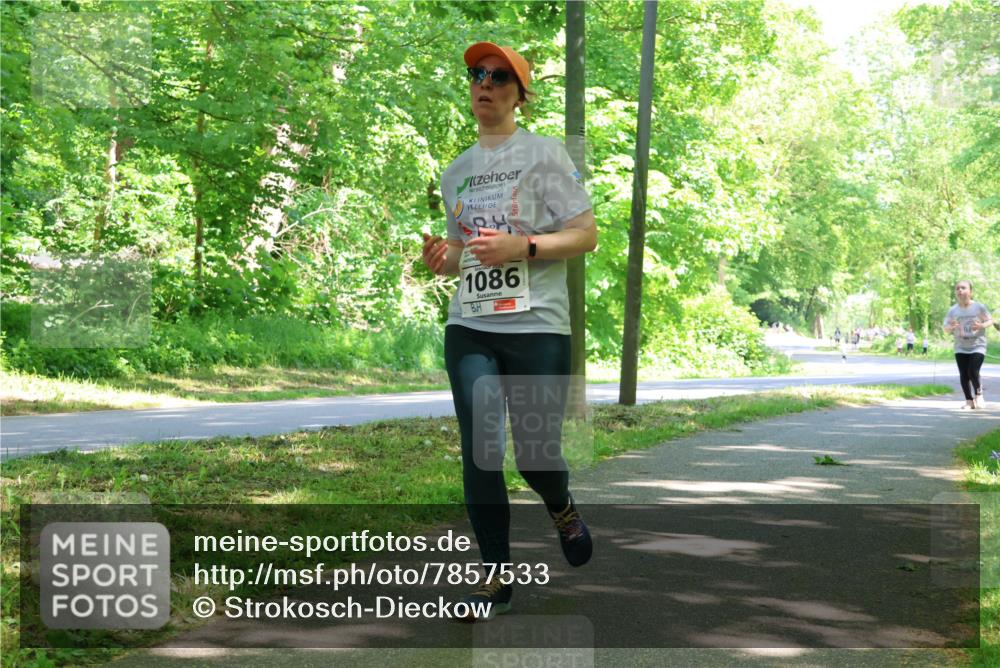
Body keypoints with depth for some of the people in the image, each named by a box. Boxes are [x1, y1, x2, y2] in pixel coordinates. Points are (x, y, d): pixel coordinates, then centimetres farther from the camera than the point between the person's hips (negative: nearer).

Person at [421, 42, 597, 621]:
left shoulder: (544, 153, -1)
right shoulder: (456, 172, 16)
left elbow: (586, 235, -4)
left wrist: (522, 247, -18)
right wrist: (444, 258, 3)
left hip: (537, 327, -4)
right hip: (469, 328, 4)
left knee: (536, 454, -2)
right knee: (480, 452, -2)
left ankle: (563, 509, 35)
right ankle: (497, 575, 12)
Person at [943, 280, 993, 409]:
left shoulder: (979, 307, -8)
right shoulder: (953, 310, -3)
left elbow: (990, 321, 2)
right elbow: (945, 329, 1)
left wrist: (982, 326, -20)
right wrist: (950, 327, -23)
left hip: (978, 346, -3)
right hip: (960, 348, 3)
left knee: (973, 371, -16)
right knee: (963, 374, 0)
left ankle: (978, 394, 9)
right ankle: (969, 401, 13)